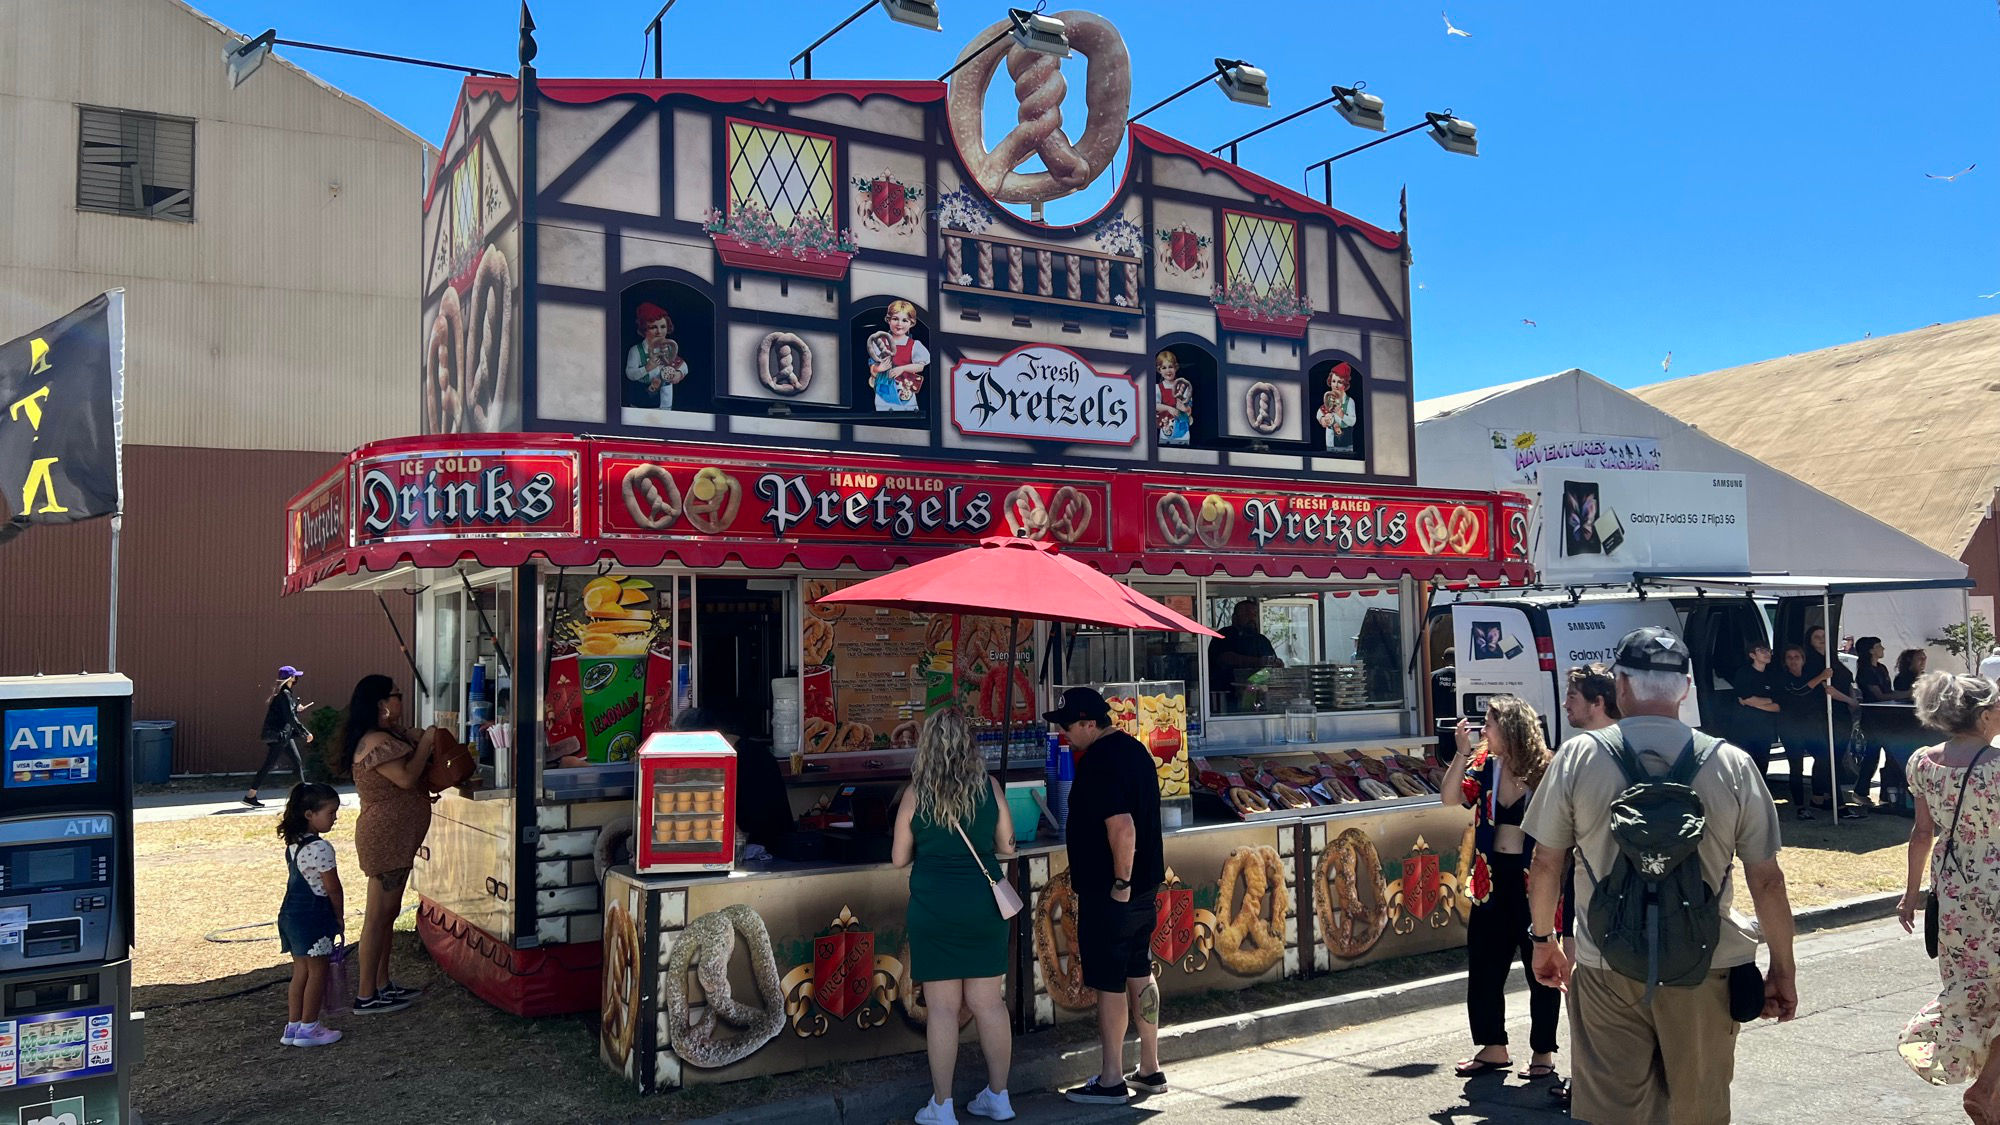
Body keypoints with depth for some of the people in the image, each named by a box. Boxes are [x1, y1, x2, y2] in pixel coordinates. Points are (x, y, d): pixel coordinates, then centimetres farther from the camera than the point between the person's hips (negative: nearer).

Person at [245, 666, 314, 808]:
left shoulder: (279, 692, 12)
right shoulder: (285, 694, -17)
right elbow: (291, 718, -21)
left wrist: (296, 709, 24)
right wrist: (306, 733, -18)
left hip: (285, 735, 10)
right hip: (277, 734, -10)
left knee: (297, 761, 12)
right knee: (269, 764, -7)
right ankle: (250, 796, -3)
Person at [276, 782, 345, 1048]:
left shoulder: (293, 844, 9)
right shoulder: (320, 848, -20)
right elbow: (333, 888, -15)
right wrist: (339, 916, 1)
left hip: (291, 913, 9)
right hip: (313, 916, -9)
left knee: (300, 971, 15)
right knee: (317, 971, 3)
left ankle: (293, 1026, 20)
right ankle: (308, 1028, 8)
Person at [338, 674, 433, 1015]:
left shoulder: (392, 735, 14)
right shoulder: (376, 741, -18)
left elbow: (407, 780, 20)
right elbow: (406, 777, -27)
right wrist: (426, 743, -16)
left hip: (396, 837, 11)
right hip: (386, 836, -11)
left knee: (388, 911, 17)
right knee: (378, 915, -4)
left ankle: (382, 984, 28)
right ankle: (366, 996, 3)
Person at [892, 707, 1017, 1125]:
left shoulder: (915, 793, -7)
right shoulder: (989, 786, -3)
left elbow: (899, 858, 0)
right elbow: (1007, 847, 5)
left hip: (934, 907, -2)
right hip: (984, 905, 2)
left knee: (942, 1009, 4)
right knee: (989, 1003, 12)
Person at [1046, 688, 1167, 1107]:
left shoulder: (1098, 762, -21)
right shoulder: (1134, 749, 10)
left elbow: (1122, 827, -30)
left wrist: (1120, 883, -20)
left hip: (1108, 892, -10)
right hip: (1144, 884, 10)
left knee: (1109, 983, 0)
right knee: (1140, 973, 16)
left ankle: (1112, 1081, 9)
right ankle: (1150, 1070, 25)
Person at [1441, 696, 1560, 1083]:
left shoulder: (1544, 771, -12)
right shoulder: (1484, 765, 3)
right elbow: (1451, 798, -8)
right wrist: (1462, 752, -16)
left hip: (1532, 880, -5)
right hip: (1493, 879, 6)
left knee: (1541, 971, 6)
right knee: (1483, 967, 11)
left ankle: (1543, 1053, 20)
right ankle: (1493, 1048, 25)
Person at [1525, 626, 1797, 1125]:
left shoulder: (1578, 757, -6)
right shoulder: (1732, 764, -4)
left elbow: (1545, 865, 0)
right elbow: (1767, 881, 0)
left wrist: (1543, 939, 15)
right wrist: (1783, 969, 12)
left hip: (1606, 972, -1)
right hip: (1703, 972, 1)